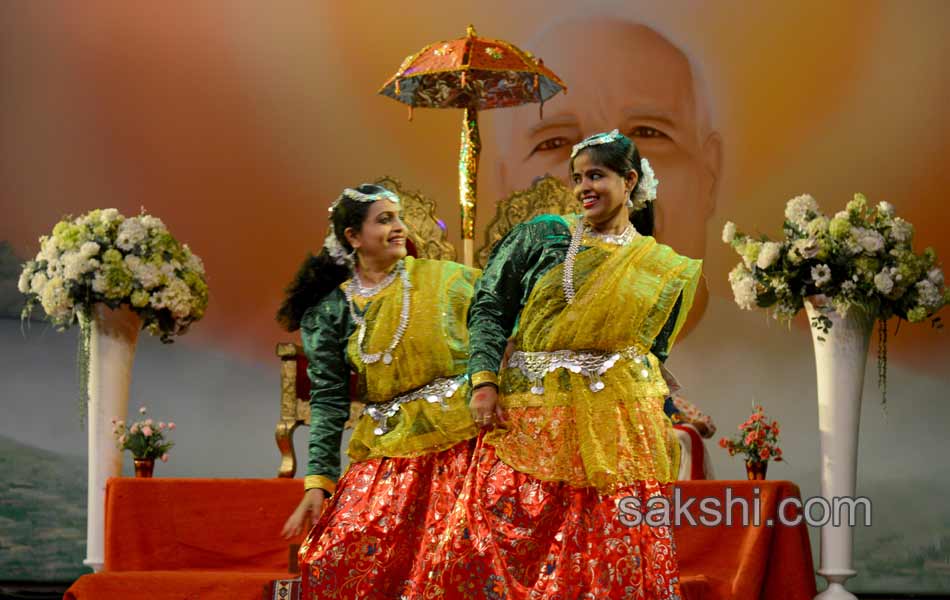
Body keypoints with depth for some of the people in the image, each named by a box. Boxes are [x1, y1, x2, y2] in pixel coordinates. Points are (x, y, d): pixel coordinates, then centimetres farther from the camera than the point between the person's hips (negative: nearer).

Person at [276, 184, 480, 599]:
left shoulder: (443, 278, 5)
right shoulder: (331, 309, 6)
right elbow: (329, 398, 3)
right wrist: (317, 482, -4)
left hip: (461, 441, -1)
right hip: (385, 453, 1)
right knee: (332, 563, -8)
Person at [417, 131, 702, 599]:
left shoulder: (663, 267, 10)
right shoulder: (541, 235, 6)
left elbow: (656, 354, 16)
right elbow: (488, 307, 2)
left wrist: (663, 431, 12)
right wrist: (484, 381, -9)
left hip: (616, 424, 1)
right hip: (530, 415, -1)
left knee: (619, 556, -2)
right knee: (500, 546, -6)